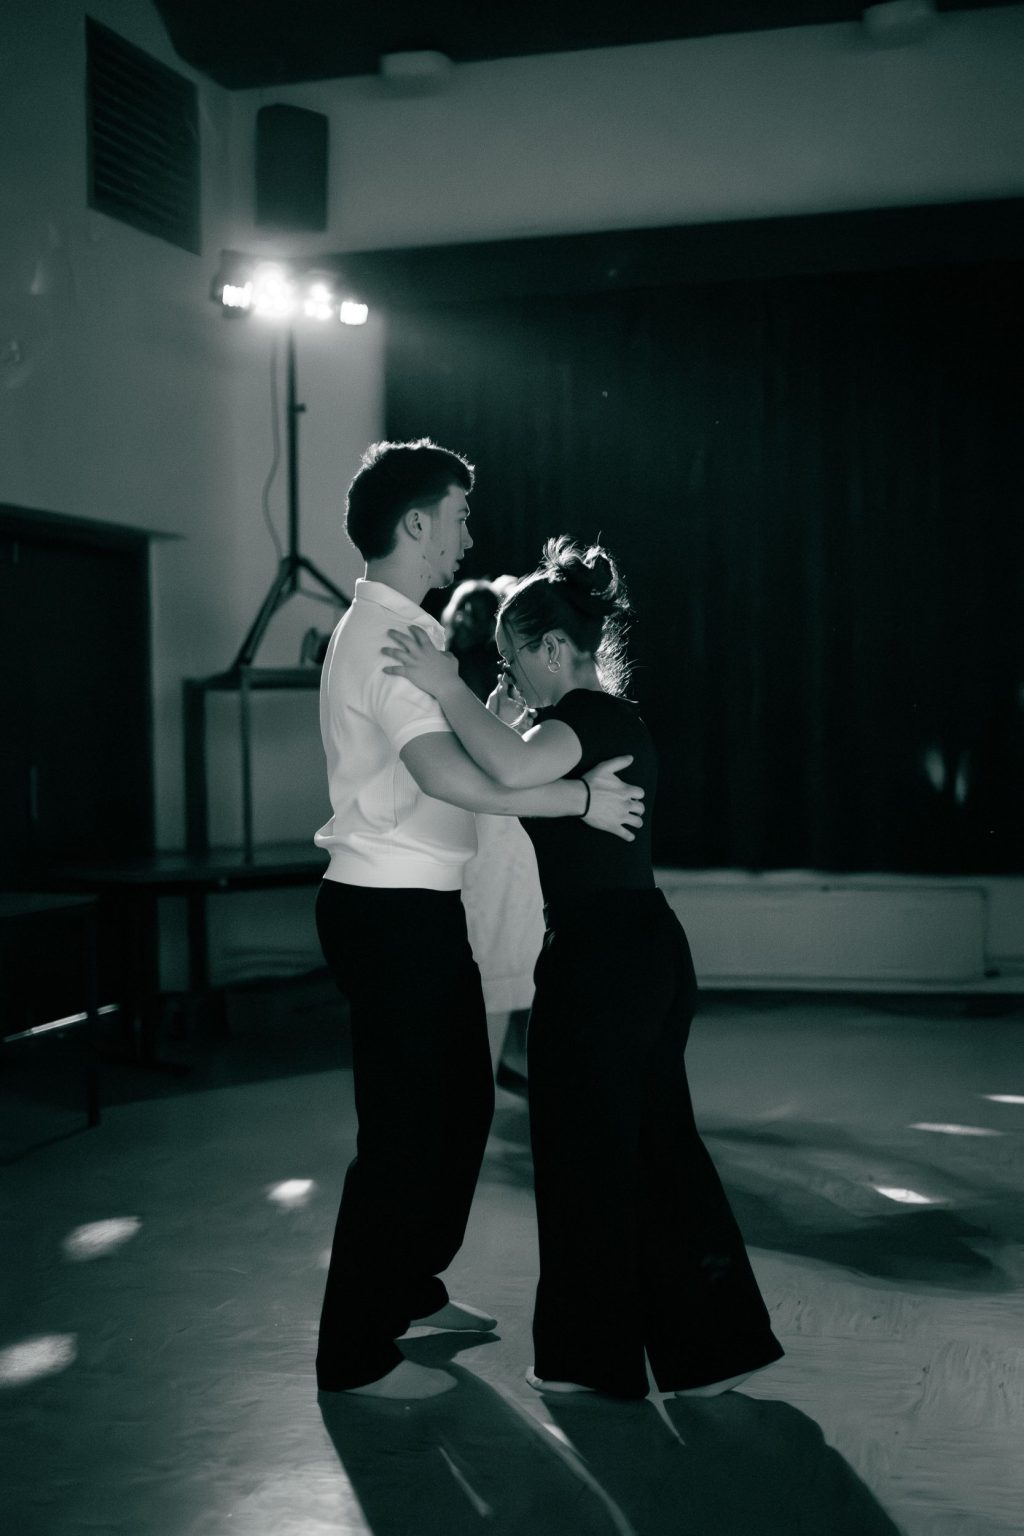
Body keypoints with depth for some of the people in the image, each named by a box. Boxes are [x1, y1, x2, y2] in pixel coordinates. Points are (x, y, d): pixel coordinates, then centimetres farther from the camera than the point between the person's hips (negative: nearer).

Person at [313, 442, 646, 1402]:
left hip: (419, 905, 10)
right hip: (391, 911, -10)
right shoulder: (383, 636, -18)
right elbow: (447, 775, -31)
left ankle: (410, 1289, 37)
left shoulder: (402, 629, 16)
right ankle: (355, 1353, 12)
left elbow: (464, 745, 19)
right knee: (402, 1127, -1)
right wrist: (580, 798, -25)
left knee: (462, 1102, 20)